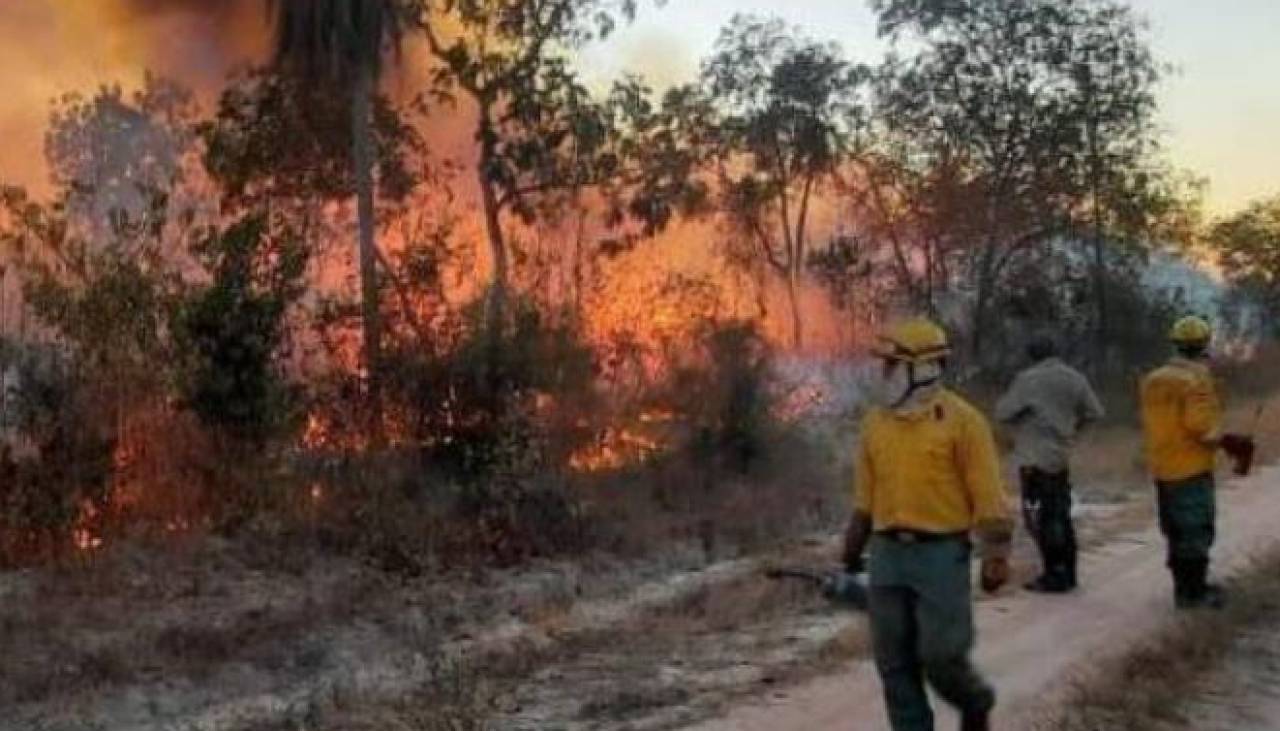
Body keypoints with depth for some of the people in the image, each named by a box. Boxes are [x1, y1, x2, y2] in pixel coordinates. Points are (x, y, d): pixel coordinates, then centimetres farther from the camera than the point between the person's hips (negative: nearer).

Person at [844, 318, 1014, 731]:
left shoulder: (961, 420, -9)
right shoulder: (877, 421, 7)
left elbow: (987, 494, -9)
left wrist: (995, 556, -13)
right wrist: (853, 546, 17)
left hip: (941, 554, -5)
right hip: (888, 553, 5)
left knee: (941, 656, -5)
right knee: (894, 661, 5)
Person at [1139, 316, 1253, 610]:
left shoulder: (1153, 380, 7)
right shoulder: (1197, 379, -16)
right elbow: (1202, 428, -21)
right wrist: (1229, 442, -8)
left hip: (1162, 468, 8)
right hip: (1192, 469, -7)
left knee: (1176, 530, 17)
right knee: (1197, 530, 1)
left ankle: (1184, 586, 27)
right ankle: (1194, 592, 5)